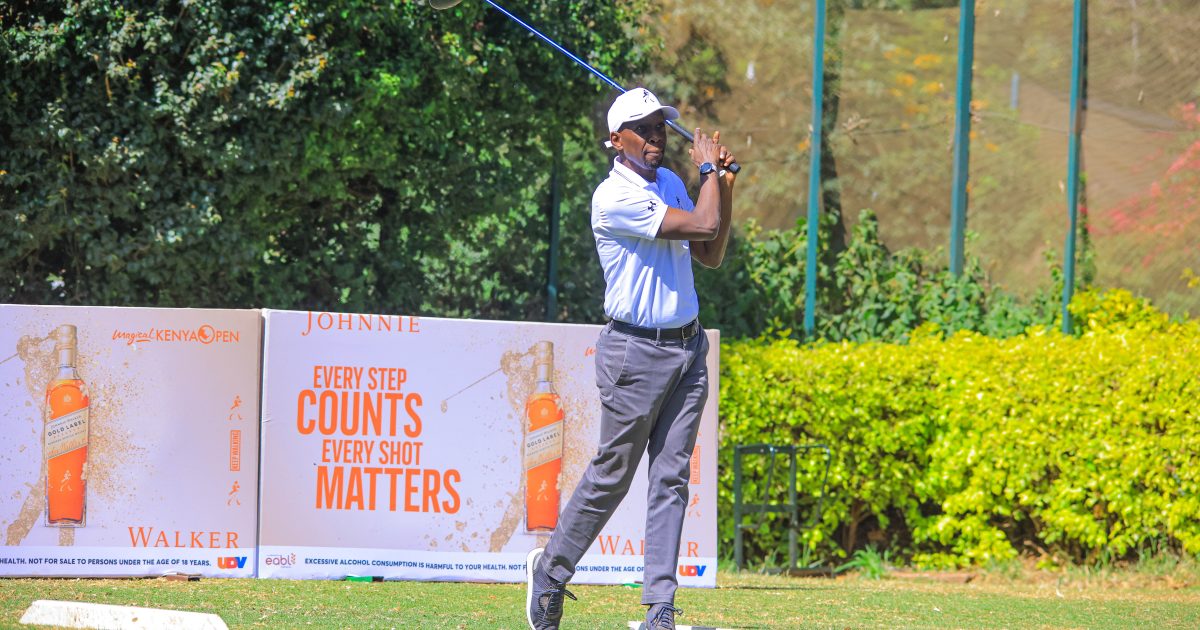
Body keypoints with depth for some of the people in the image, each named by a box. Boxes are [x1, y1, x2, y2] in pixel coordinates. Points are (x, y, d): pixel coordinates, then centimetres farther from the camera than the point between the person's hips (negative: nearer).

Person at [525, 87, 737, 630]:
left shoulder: (670, 183, 11)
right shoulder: (614, 197, -16)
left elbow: (711, 255, 15)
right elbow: (703, 226, -21)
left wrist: (725, 184, 7)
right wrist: (710, 169, -5)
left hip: (688, 350, 7)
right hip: (636, 353, -7)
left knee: (671, 479, 2)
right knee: (612, 475, 0)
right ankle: (551, 570, 20)